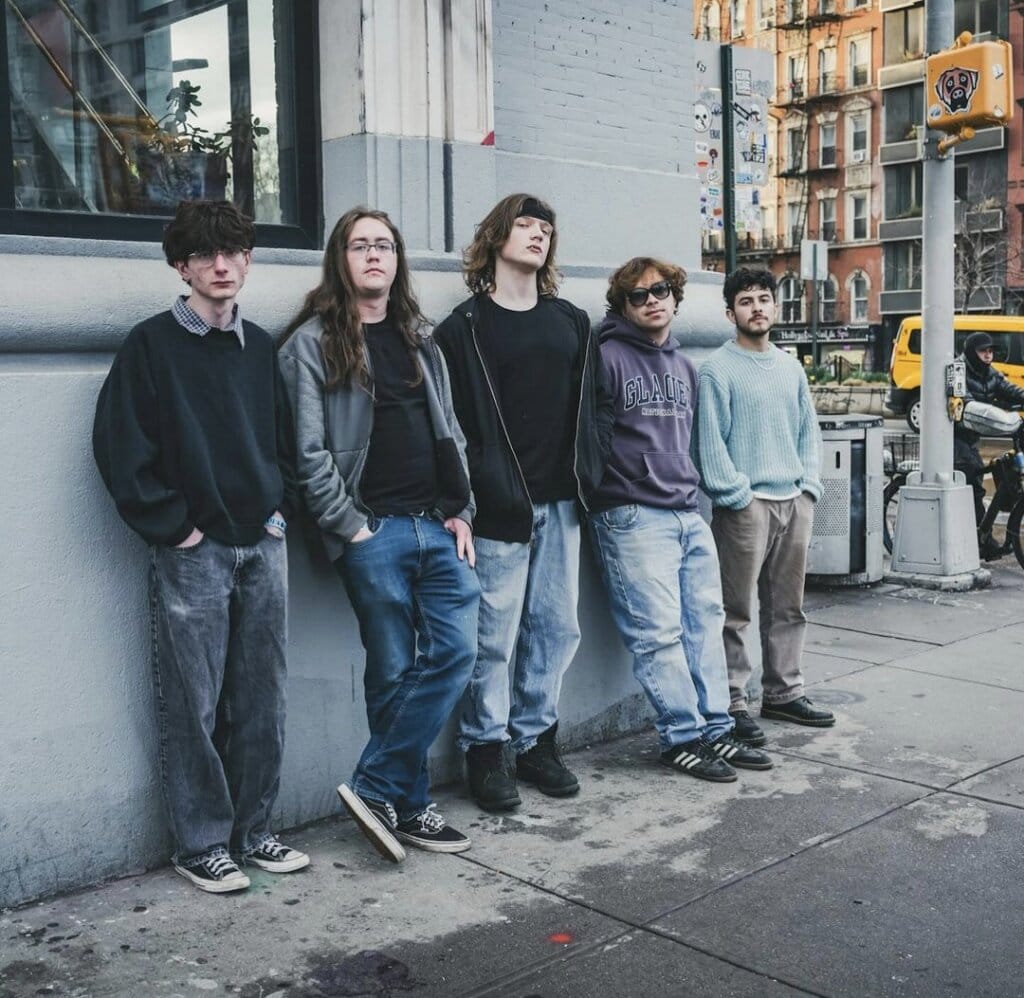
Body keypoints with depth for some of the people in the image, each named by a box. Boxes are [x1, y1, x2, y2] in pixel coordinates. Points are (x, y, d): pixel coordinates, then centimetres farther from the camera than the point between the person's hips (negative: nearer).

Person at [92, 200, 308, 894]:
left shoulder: (259, 345, 12)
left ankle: (253, 830, 23)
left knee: (263, 699, 9)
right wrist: (171, 524, -10)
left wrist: (282, 507, 6)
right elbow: (119, 445, -8)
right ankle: (202, 843, 15)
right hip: (192, 551, -5)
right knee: (195, 704, 2)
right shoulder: (152, 344, -3)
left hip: (263, 544, 5)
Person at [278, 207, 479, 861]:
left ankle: (377, 789, 5)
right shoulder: (313, 342, -1)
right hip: (374, 532, -5)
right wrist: (350, 528, -10)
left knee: (455, 651, -4)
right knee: (394, 672, 0)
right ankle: (410, 805, 12)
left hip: (440, 527, 6)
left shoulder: (419, 340, 18)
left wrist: (462, 513, 9)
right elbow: (309, 451, -7)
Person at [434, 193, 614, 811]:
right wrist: (480, 489, -14)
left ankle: (535, 738, 25)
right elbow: (452, 421, -8)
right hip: (501, 507, -5)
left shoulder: (572, 322, 16)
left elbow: (598, 404, 17)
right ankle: (488, 749, 14)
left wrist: (590, 469, 5)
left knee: (557, 628, 10)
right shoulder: (466, 327, -1)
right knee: (495, 634, -1)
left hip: (561, 504, 5)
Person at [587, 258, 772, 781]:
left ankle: (714, 729, 15)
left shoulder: (684, 366, 19)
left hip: (688, 513, 7)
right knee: (659, 631, -7)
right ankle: (682, 736, 1)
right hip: (632, 516, -7)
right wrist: (602, 493, -8)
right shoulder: (608, 358, -5)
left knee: (705, 622, 7)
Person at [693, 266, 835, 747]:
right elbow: (710, 440, -9)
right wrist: (737, 495, -14)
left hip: (795, 501, 7)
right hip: (746, 505, -6)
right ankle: (731, 701, 2)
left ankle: (783, 691, 24)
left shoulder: (790, 367, 15)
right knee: (737, 611, -4)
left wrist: (809, 485, 5)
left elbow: (808, 431, 17)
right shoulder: (717, 369, -4)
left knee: (788, 607, 13)